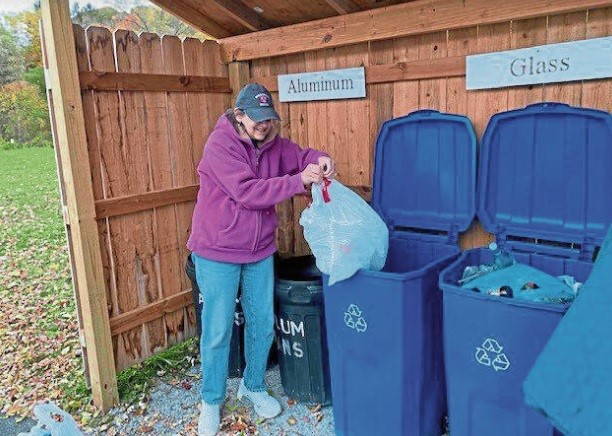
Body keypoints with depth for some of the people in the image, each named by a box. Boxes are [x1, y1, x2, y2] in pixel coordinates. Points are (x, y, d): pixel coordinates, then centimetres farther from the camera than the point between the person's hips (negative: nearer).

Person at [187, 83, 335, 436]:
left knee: (263, 324, 14)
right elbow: (248, 192, -26)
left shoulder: (272, 142, 2)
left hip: (260, 251, 6)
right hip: (218, 253, -6)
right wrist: (299, 181, -31)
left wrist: (320, 161, -19)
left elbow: (298, 155, 6)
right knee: (218, 331, 4)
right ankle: (212, 401, 26)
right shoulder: (220, 145, -18)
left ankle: (254, 386, 38)